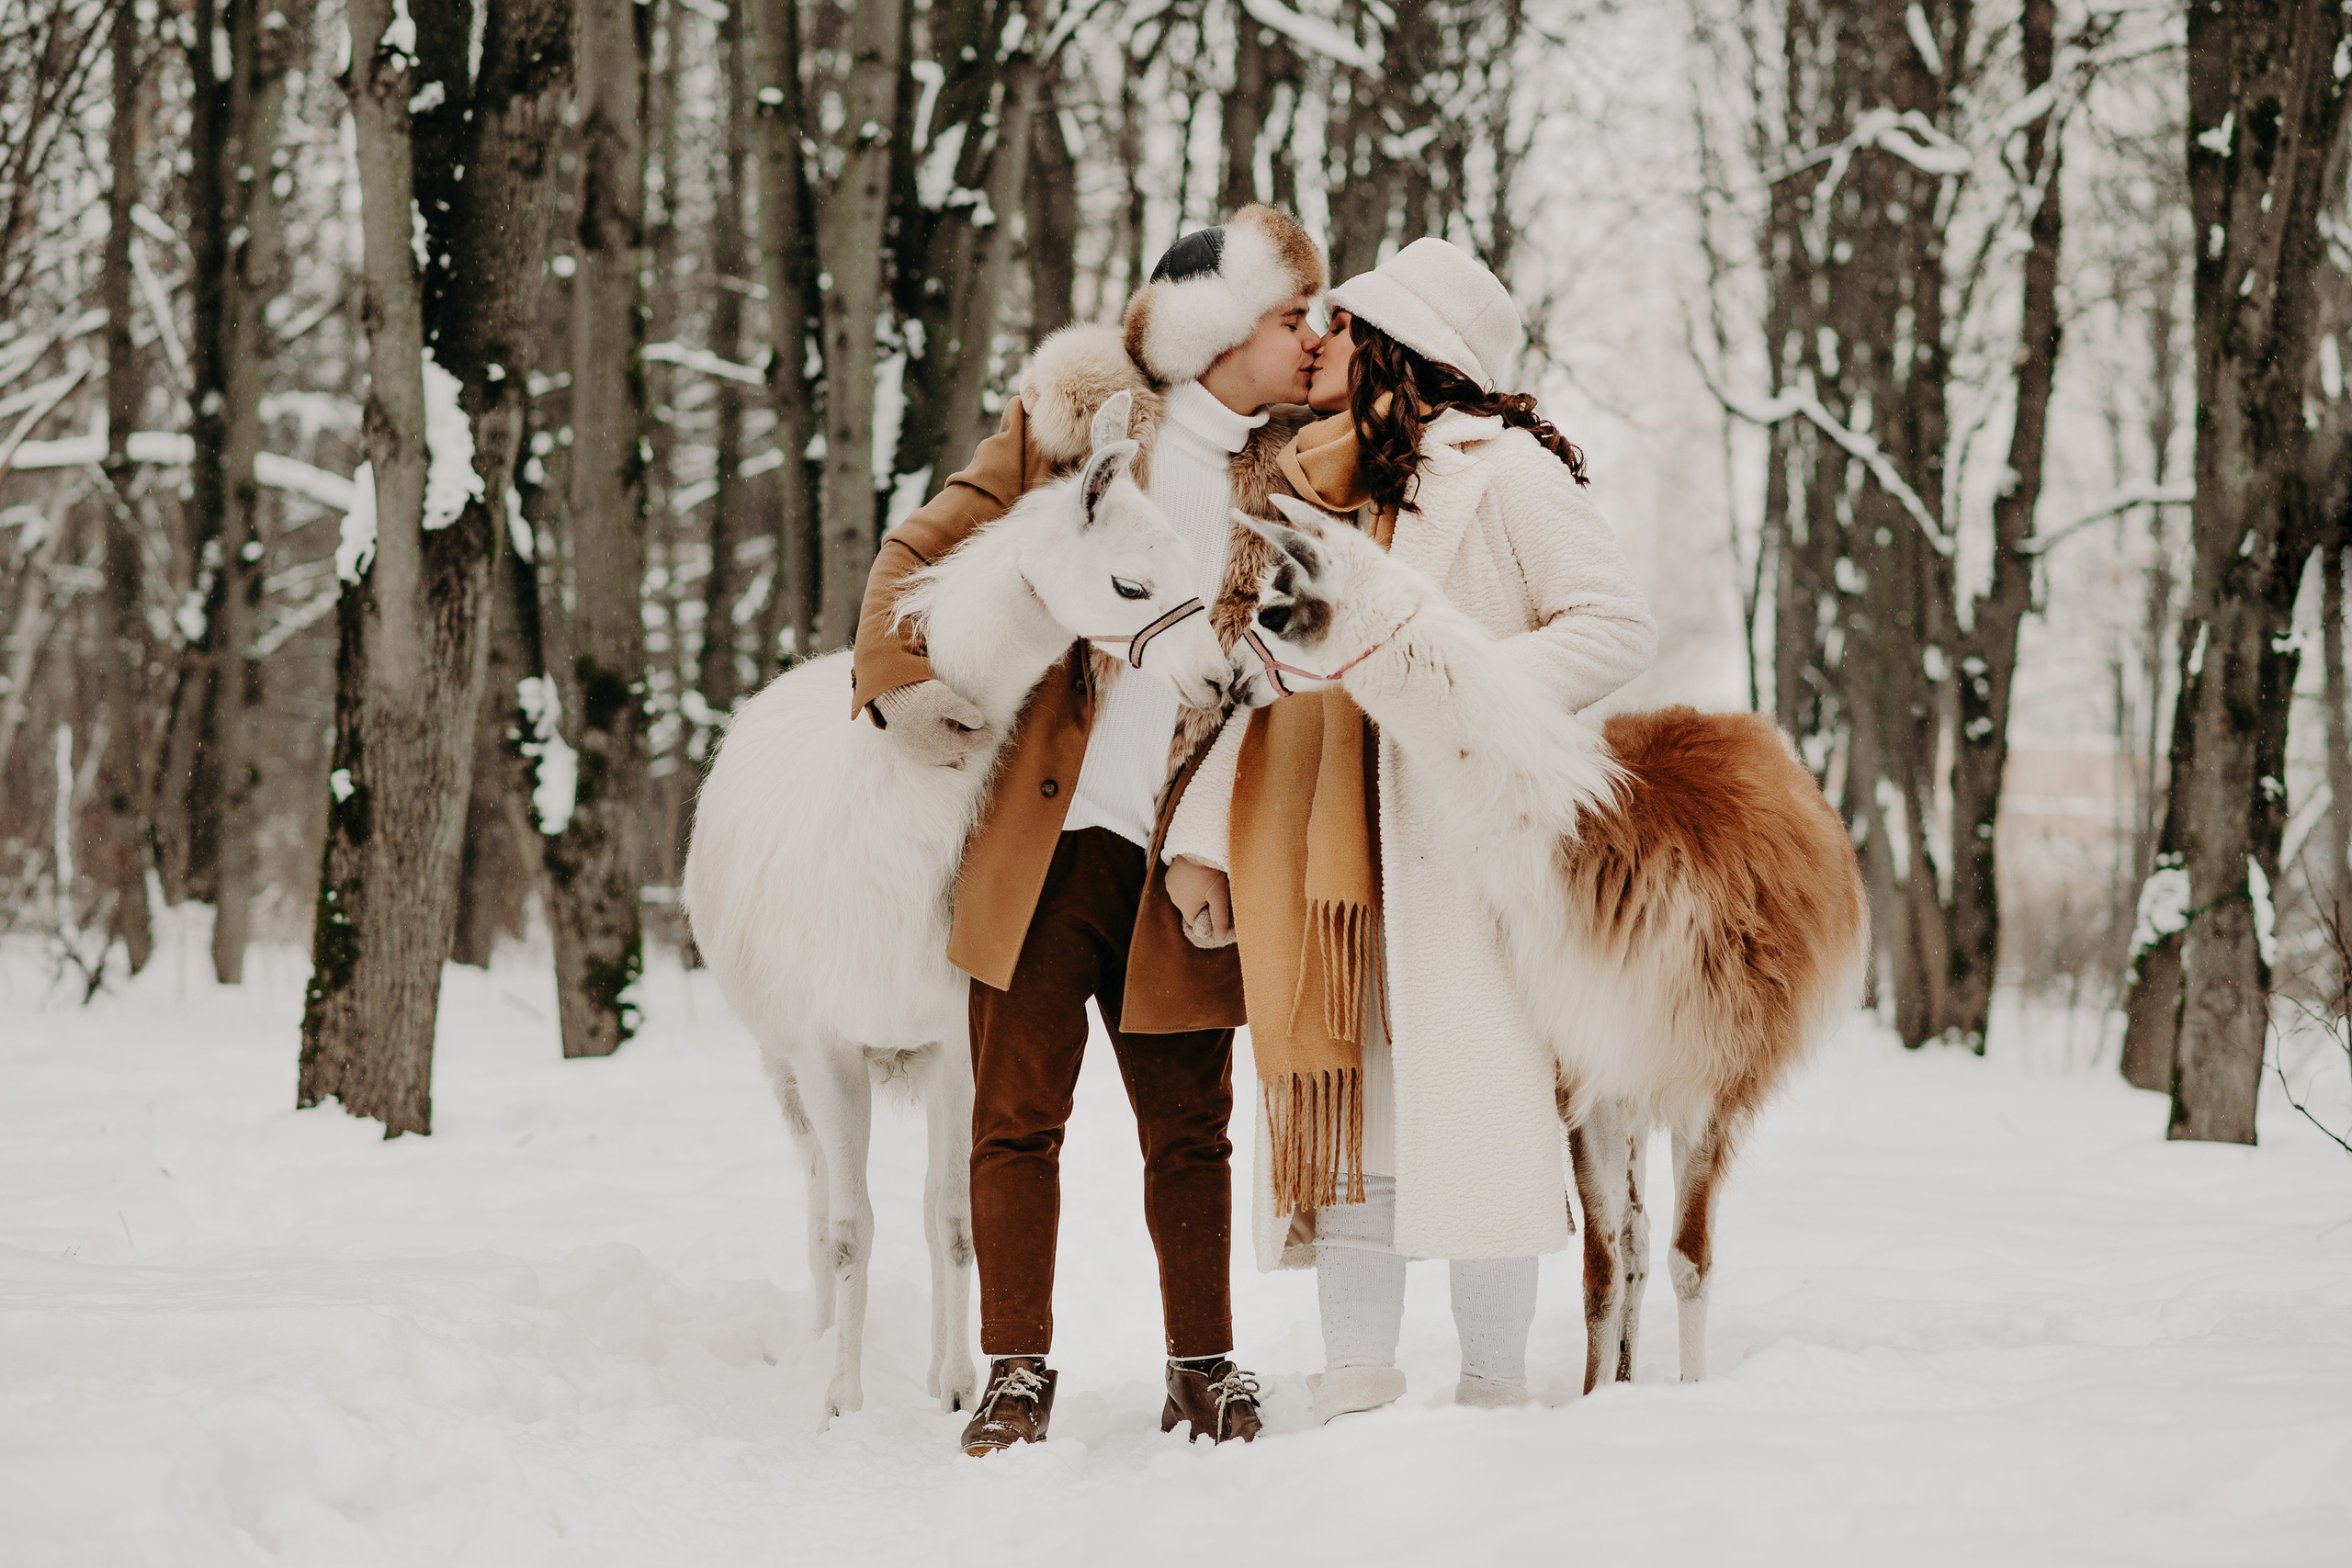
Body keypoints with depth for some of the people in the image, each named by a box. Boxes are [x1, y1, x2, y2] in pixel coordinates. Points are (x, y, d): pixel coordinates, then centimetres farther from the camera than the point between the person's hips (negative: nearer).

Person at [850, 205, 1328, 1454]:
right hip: (1040, 829, -2)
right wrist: (910, 692, -7)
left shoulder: (1290, 476, 9)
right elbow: (918, 556, 4)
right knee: (1018, 1113, 1)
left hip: (1184, 855, 2)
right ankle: (1016, 1372, 9)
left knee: (1188, 1124, 8)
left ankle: (1203, 1371, 18)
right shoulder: (1070, 425, 2)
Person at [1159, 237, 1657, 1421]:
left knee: (1466, 1104, -6)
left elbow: (1615, 627, -7)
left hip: (1459, 837, -6)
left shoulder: (1498, 466, -1)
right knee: (1339, 1106, 3)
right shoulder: (1315, 489, 19)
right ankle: (1354, 1390, 6)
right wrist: (1200, 836, 10)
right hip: (1329, 858, 6)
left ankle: (1495, 1393, 1)